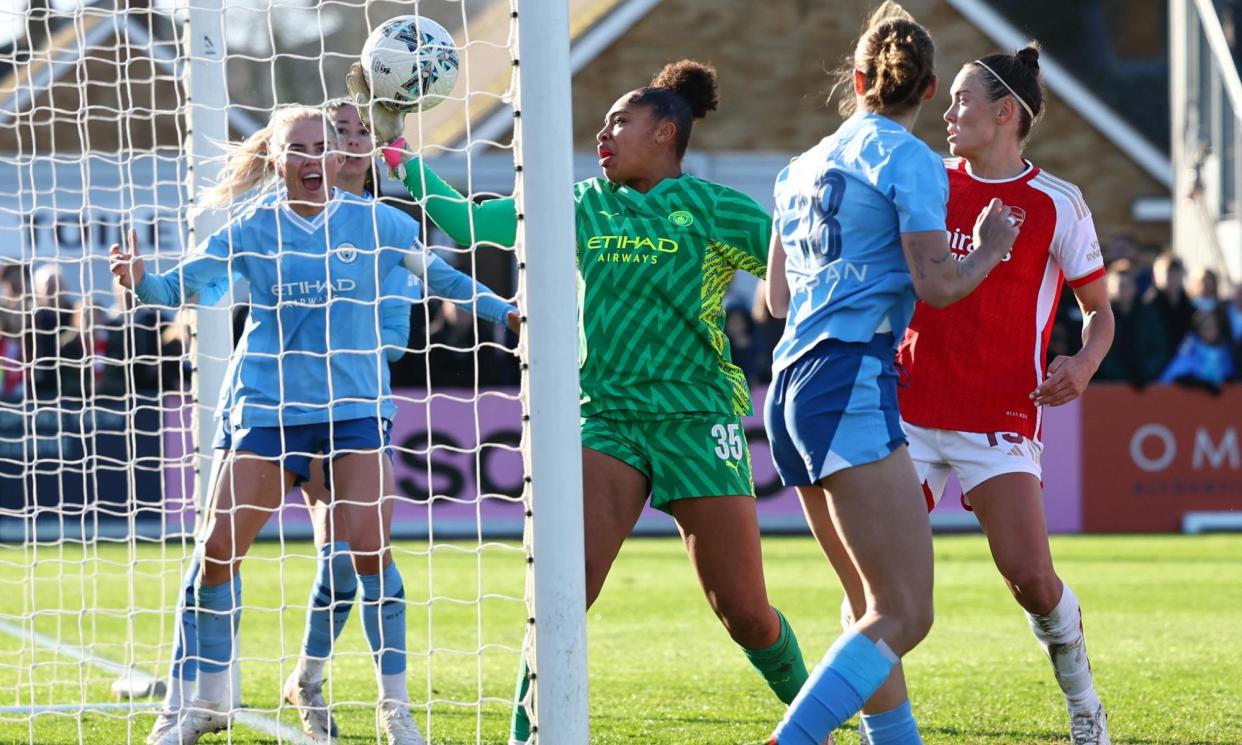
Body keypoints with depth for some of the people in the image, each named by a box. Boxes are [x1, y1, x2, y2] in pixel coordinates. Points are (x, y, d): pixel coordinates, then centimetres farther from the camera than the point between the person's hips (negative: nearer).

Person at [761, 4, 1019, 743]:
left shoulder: (804, 166, 19)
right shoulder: (910, 160, -3)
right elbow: (936, 283, -12)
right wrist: (990, 250, 8)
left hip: (792, 388, 9)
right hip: (853, 385, -9)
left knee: (878, 614, 13)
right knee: (903, 618, -13)